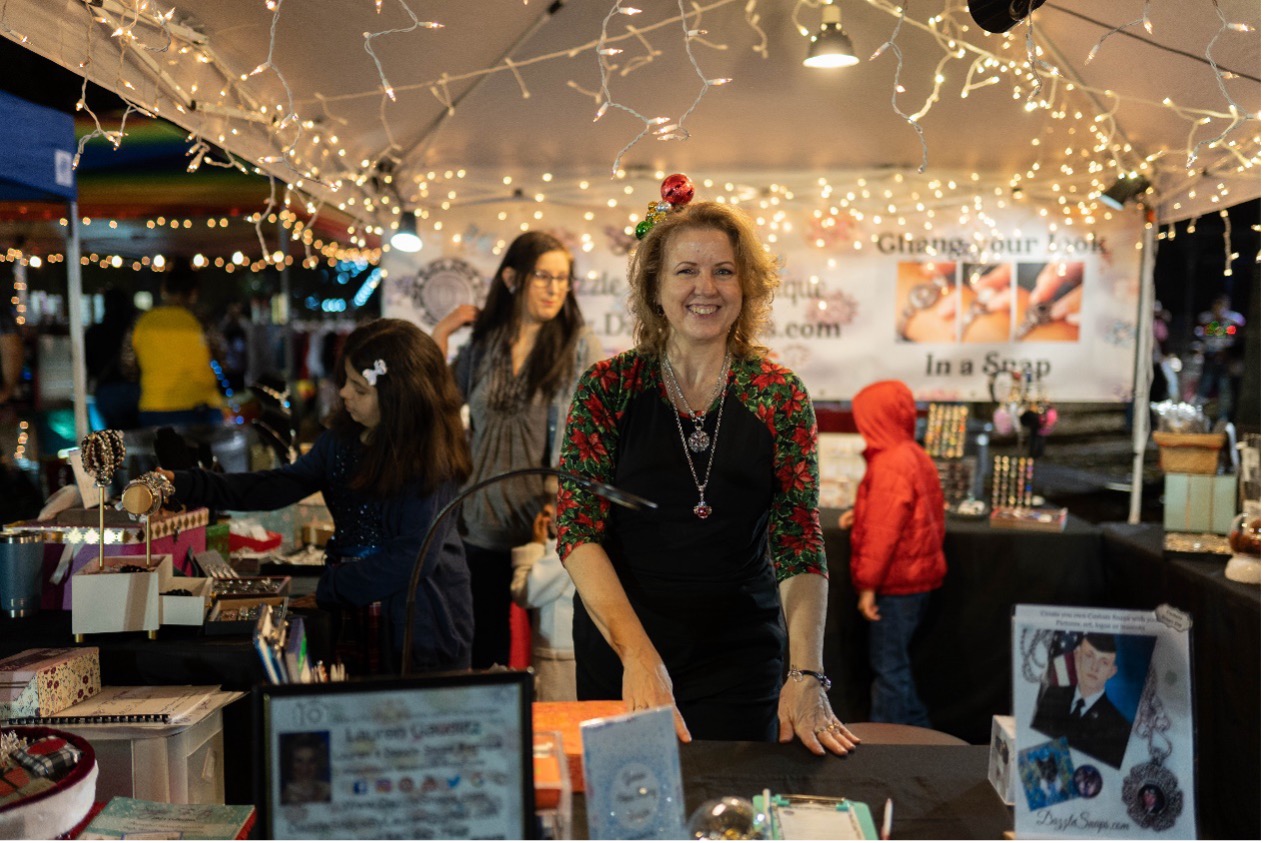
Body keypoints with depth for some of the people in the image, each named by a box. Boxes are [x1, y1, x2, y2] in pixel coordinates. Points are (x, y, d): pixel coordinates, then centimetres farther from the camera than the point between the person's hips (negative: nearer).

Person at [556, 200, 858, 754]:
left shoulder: (780, 396, -3)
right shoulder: (608, 387, -4)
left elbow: (798, 544, -7)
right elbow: (578, 528, -11)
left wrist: (806, 674, -21)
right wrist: (638, 653, -24)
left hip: (741, 654, 0)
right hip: (617, 647, 0)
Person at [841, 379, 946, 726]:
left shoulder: (889, 465, -20)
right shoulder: (916, 456, 10)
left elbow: (882, 534, -22)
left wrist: (868, 584, -18)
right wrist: (863, 512, 13)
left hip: (895, 583, -9)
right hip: (917, 576, 9)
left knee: (889, 668, 0)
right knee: (893, 663, 18)